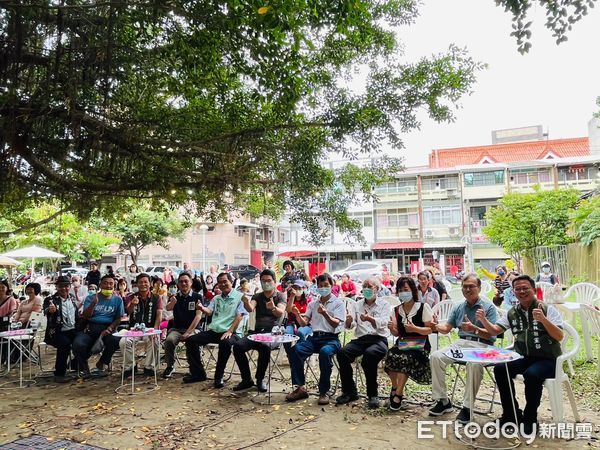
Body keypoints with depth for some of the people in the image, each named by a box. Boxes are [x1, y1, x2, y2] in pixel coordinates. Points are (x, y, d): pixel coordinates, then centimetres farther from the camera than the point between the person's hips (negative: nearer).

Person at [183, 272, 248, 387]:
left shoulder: (239, 296, 1)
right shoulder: (216, 298, 19)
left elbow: (239, 316, -8)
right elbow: (209, 311, 4)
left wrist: (229, 331, -20)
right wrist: (202, 308, -20)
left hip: (230, 332, -6)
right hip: (213, 330, 6)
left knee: (225, 343, -38)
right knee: (190, 341, -9)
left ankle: (219, 376, -17)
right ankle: (198, 373, 3)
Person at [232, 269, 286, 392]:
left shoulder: (280, 296, 5)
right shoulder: (257, 296, 14)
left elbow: (280, 313, -16)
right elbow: (250, 309, -9)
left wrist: (273, 308, -40)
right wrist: (246, 303, -34)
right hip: (257, 331, 4)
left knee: (264, 347, -35)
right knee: (238, 346, -22)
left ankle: (260, 379, -12)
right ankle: (247, 379, -6)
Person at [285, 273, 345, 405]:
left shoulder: (338, 303, 6)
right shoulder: (312, 304, 19)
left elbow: (335, 324, -7)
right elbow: (304, 323, 9)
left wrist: (325, 314, -26)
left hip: (330, 338, -4)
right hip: (314, 337, 4)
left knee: (325, 352, -37)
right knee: (294, 350, -24)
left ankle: (323, 392, -23)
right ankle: (300, 388, -15)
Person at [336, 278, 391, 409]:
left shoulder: (384, 304, 10)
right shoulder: (358, 304, 21)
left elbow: (383, 323, -9)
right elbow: (350, 325, 9)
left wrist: (369, 318, -30)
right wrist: (349, 321, -16)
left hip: (379, 339, -3)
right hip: (360, 339, 4)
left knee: (369, 354, -36)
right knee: (342, 353, -24)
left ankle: (373, 394, -18)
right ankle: (349, 391, -10)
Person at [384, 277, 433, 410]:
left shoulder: (423, 307, -3)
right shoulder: (396, 310, 10)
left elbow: (430, 330, -4)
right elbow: (397, 333, 12)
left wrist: (415, 329, -22)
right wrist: (392, 329, -11)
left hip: (419, 345, -4)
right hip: (402, 344, 4)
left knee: (405, 359, -33)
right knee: (390, 356, -28)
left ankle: (398, 394, -12)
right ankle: (395, 387, -1)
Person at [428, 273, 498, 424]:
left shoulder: (488, 307, -3)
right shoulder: (458, 307, 13)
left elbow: (490, 334, -10)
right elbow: (447, 328, 14)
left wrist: (474, 328, -30)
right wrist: (437, 327, -10)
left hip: (482, 345, -5)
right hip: (461, 342, 5)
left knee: (474, 364, -38)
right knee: (436, 356, -18)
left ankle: (467, 407, -22)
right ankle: (442, 401, -7)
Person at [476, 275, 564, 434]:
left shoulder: (548, 309, -6)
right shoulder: (513, 313, 8)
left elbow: (559, 337, -14)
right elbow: (495, 331, 9)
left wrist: (543, 319, -30)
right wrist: (484, 320, -11)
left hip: (547, 359, -5)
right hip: (524, 358, 5)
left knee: (531, 374, -33)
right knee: (500, 369, -17)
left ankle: (530, 419, -10)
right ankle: (512, 415, 2)